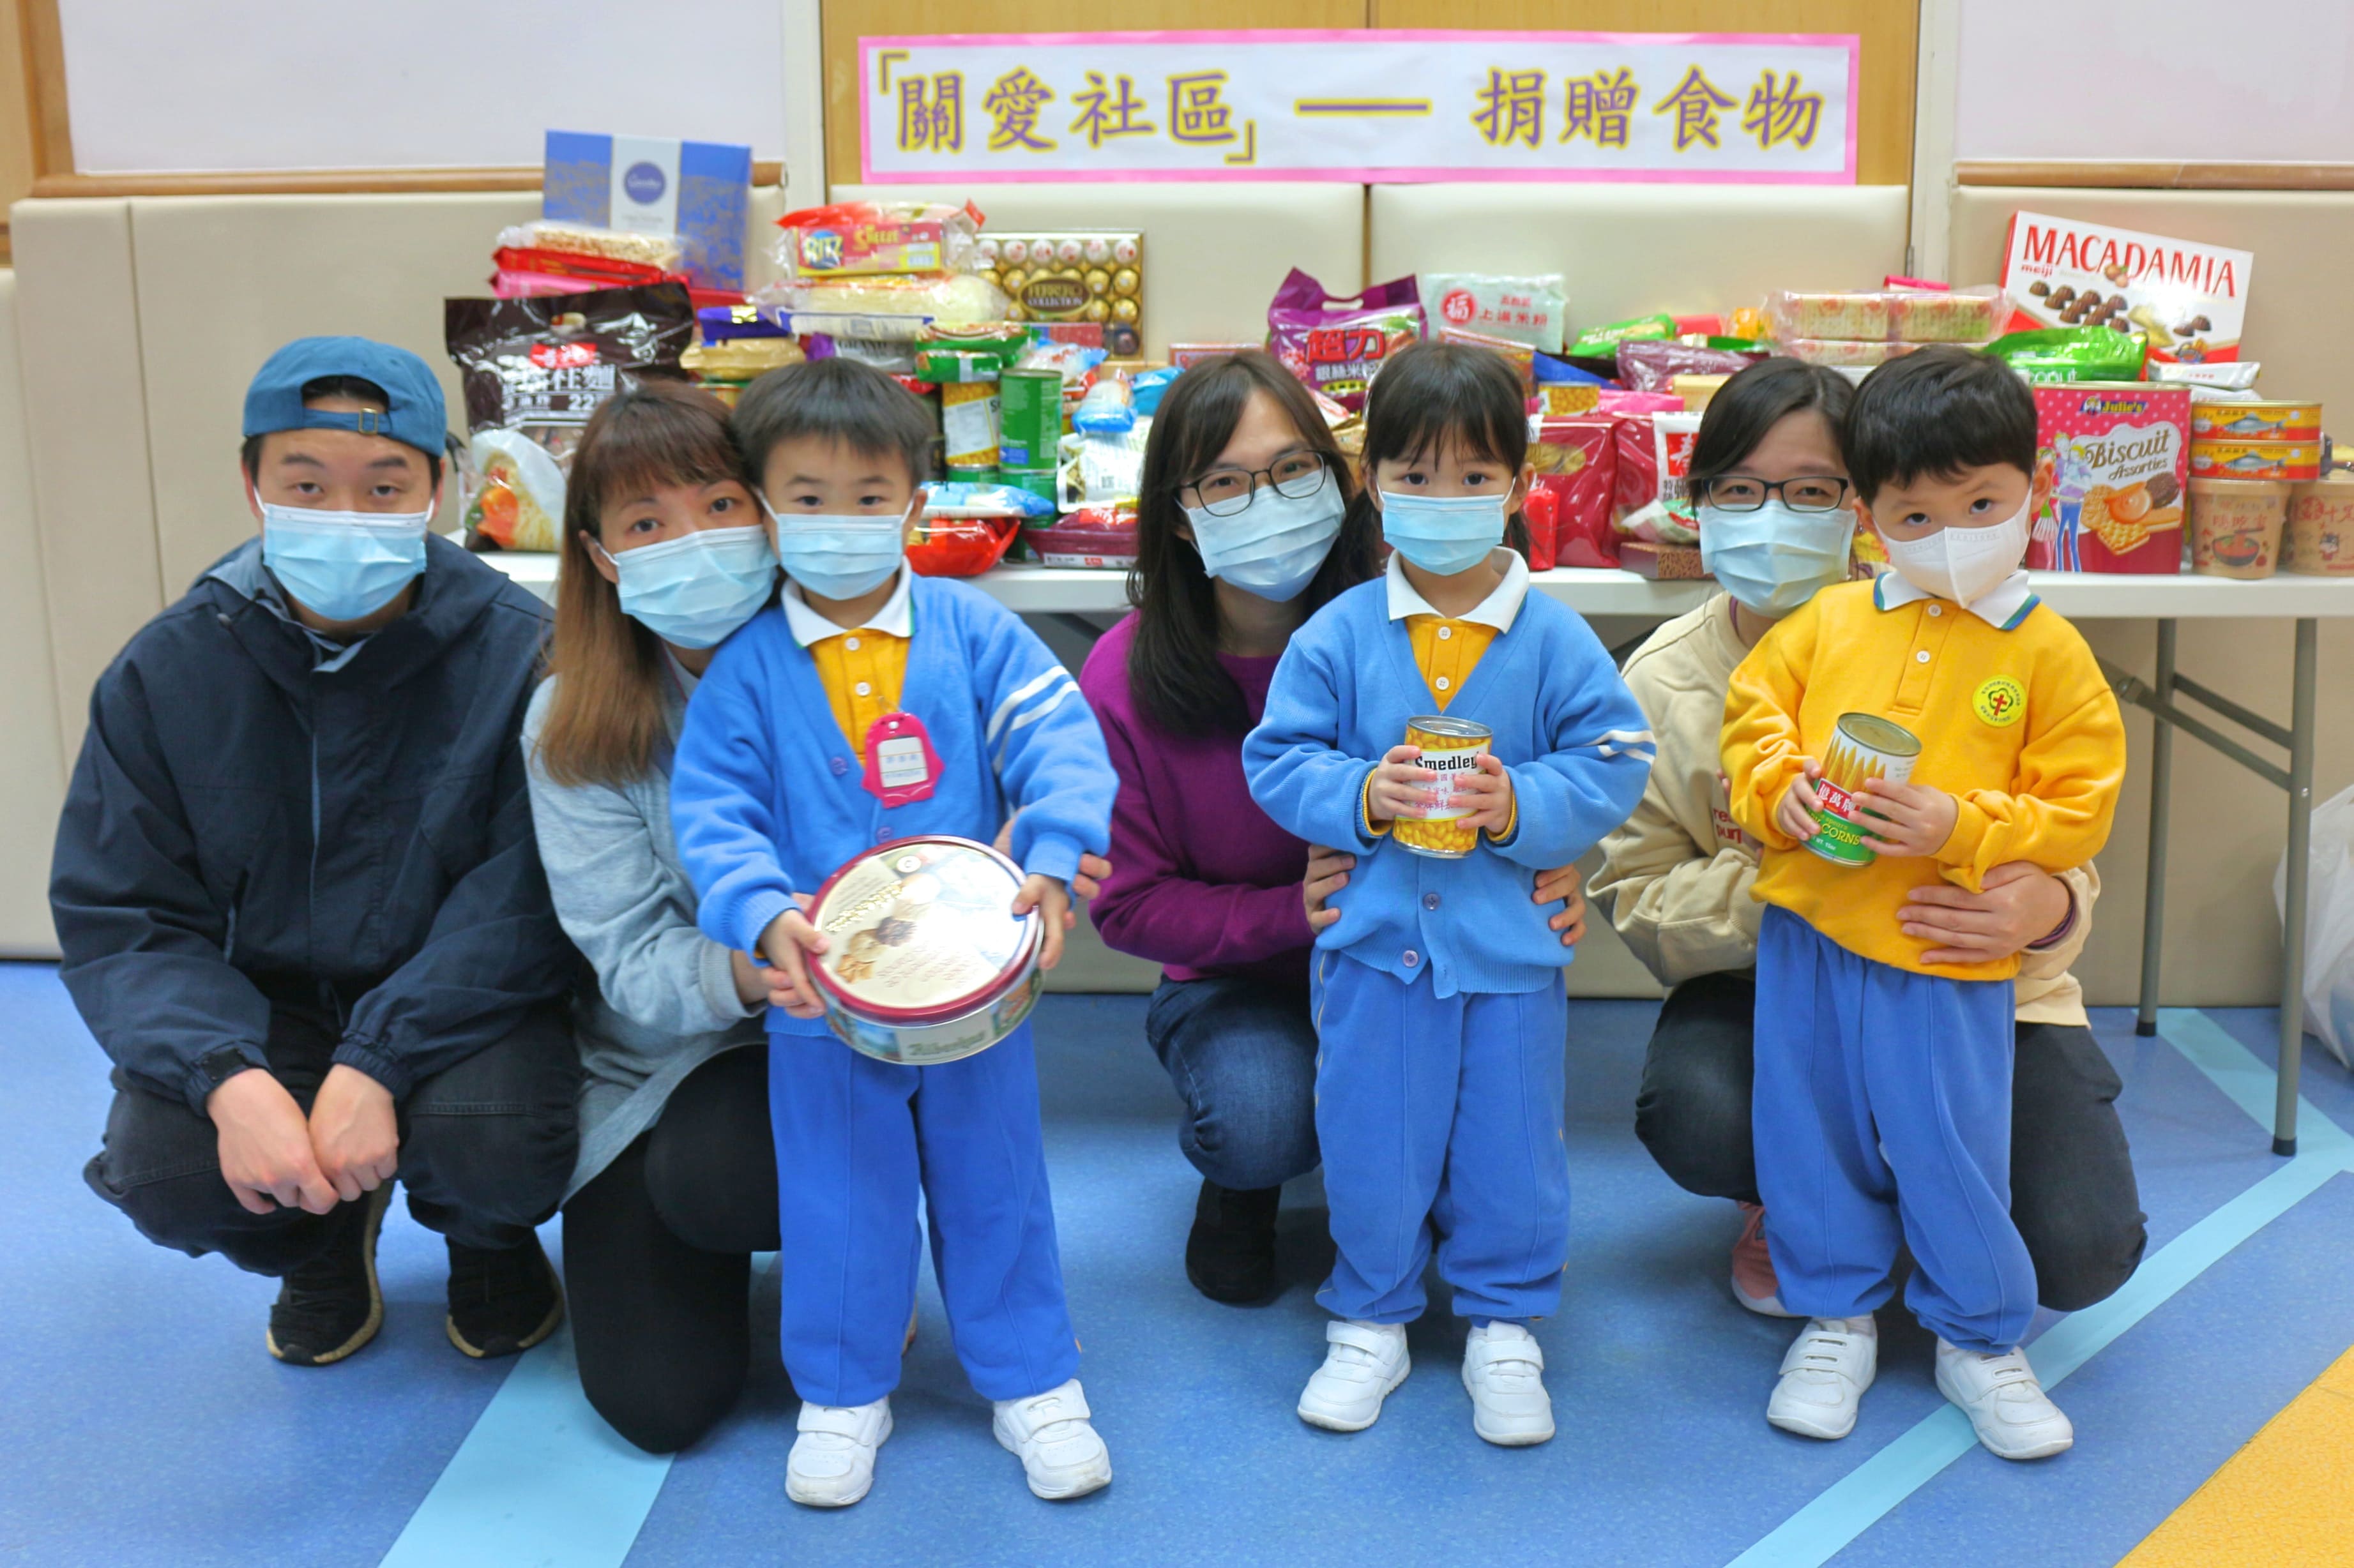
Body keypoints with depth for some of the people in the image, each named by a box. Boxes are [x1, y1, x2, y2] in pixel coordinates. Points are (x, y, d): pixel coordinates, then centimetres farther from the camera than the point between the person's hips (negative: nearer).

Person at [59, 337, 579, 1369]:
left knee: (498, 1153, -31)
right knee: (161, 1174, -23)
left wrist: (380, 1063, -30)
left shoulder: (517, 653, -15)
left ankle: (493, 1243, 11)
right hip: (258, 1006, 3)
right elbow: (119, 921, -8)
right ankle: (322, 1243, 15)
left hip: (457, 1003, -2)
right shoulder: (165, 672, -7)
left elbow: (524, 898, -19)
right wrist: (228, 1078, -26)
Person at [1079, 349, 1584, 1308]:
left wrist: (1547, 878, -27)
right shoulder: (1124, 680, -15)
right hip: (1231, 979, -1)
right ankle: (1239, 1185, 10)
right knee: (1262, 1121, -32)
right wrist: (1291, 914, -26)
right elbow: (1130, 902, -9)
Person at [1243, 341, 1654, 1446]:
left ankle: (1504, 1327, 31)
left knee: (1509, 1143, 10)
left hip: (1509, 941, 0)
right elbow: (1277, 759, -1)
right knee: (1368, 1143, 9)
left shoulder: (1555, 639, -4)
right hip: (1374, 936, 0)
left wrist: (1521, 805, -20)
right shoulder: (1337, 635, -3)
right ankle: (1370, 1322, 31)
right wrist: (1362, 796, -19)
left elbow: (1612, 765, -3)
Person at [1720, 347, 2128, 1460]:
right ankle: (1835, 1318, 33)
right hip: (1808, 930, 3)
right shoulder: (1829, 621, 2)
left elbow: (2077, 813, -6)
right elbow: (1753, 709, 12)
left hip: (1946, 954, -3)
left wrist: (1959, 828, -19)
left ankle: (1980, 1339, 28)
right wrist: (1778, 788, -7)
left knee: (1947, 1149, 3)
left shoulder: (2048, 653, -5)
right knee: (1810, 1133, 12)